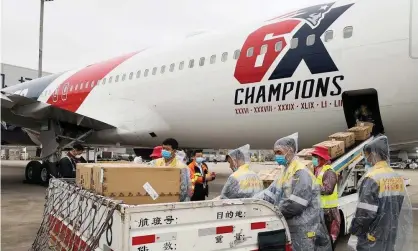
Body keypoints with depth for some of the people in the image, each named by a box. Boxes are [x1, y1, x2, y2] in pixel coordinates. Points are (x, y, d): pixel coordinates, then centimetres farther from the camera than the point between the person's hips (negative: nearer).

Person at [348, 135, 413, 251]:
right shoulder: (398, 177, 5)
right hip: (391, 236, 7)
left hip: (374, 239, -7)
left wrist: (354, 230, -7)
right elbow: (404, 209, 11)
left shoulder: (372, 178, -20)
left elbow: (365, 212, -22)